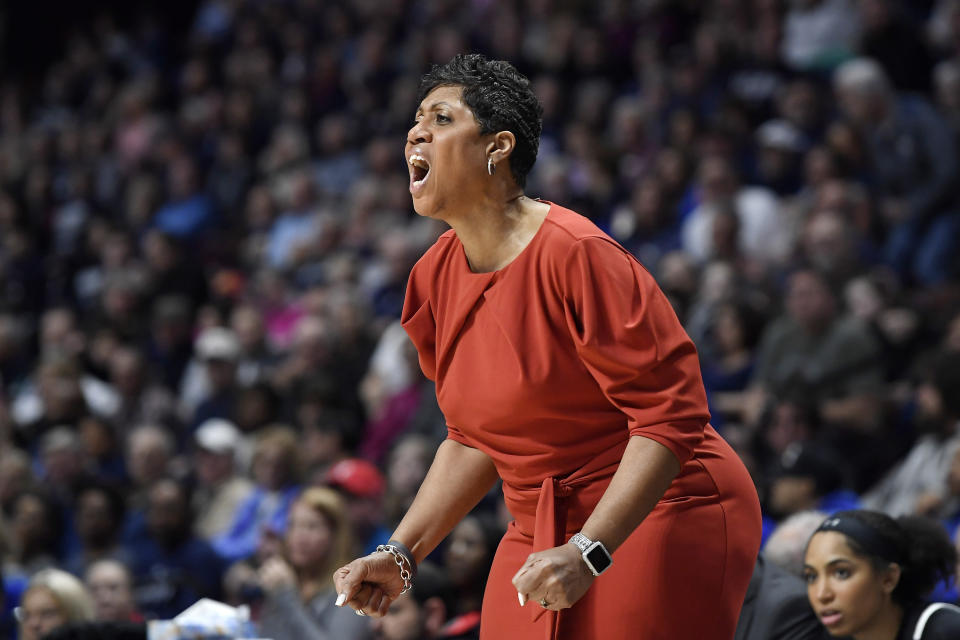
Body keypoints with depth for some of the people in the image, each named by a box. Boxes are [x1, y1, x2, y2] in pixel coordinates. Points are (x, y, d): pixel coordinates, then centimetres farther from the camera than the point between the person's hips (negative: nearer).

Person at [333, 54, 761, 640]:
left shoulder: (575, 255, -20)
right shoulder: (437, 275, 5)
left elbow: (670, 413, -21)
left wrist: (588, 553, -26)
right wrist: (401, 554, 5)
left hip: (665, 519, -7)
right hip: (543, 534, 7)